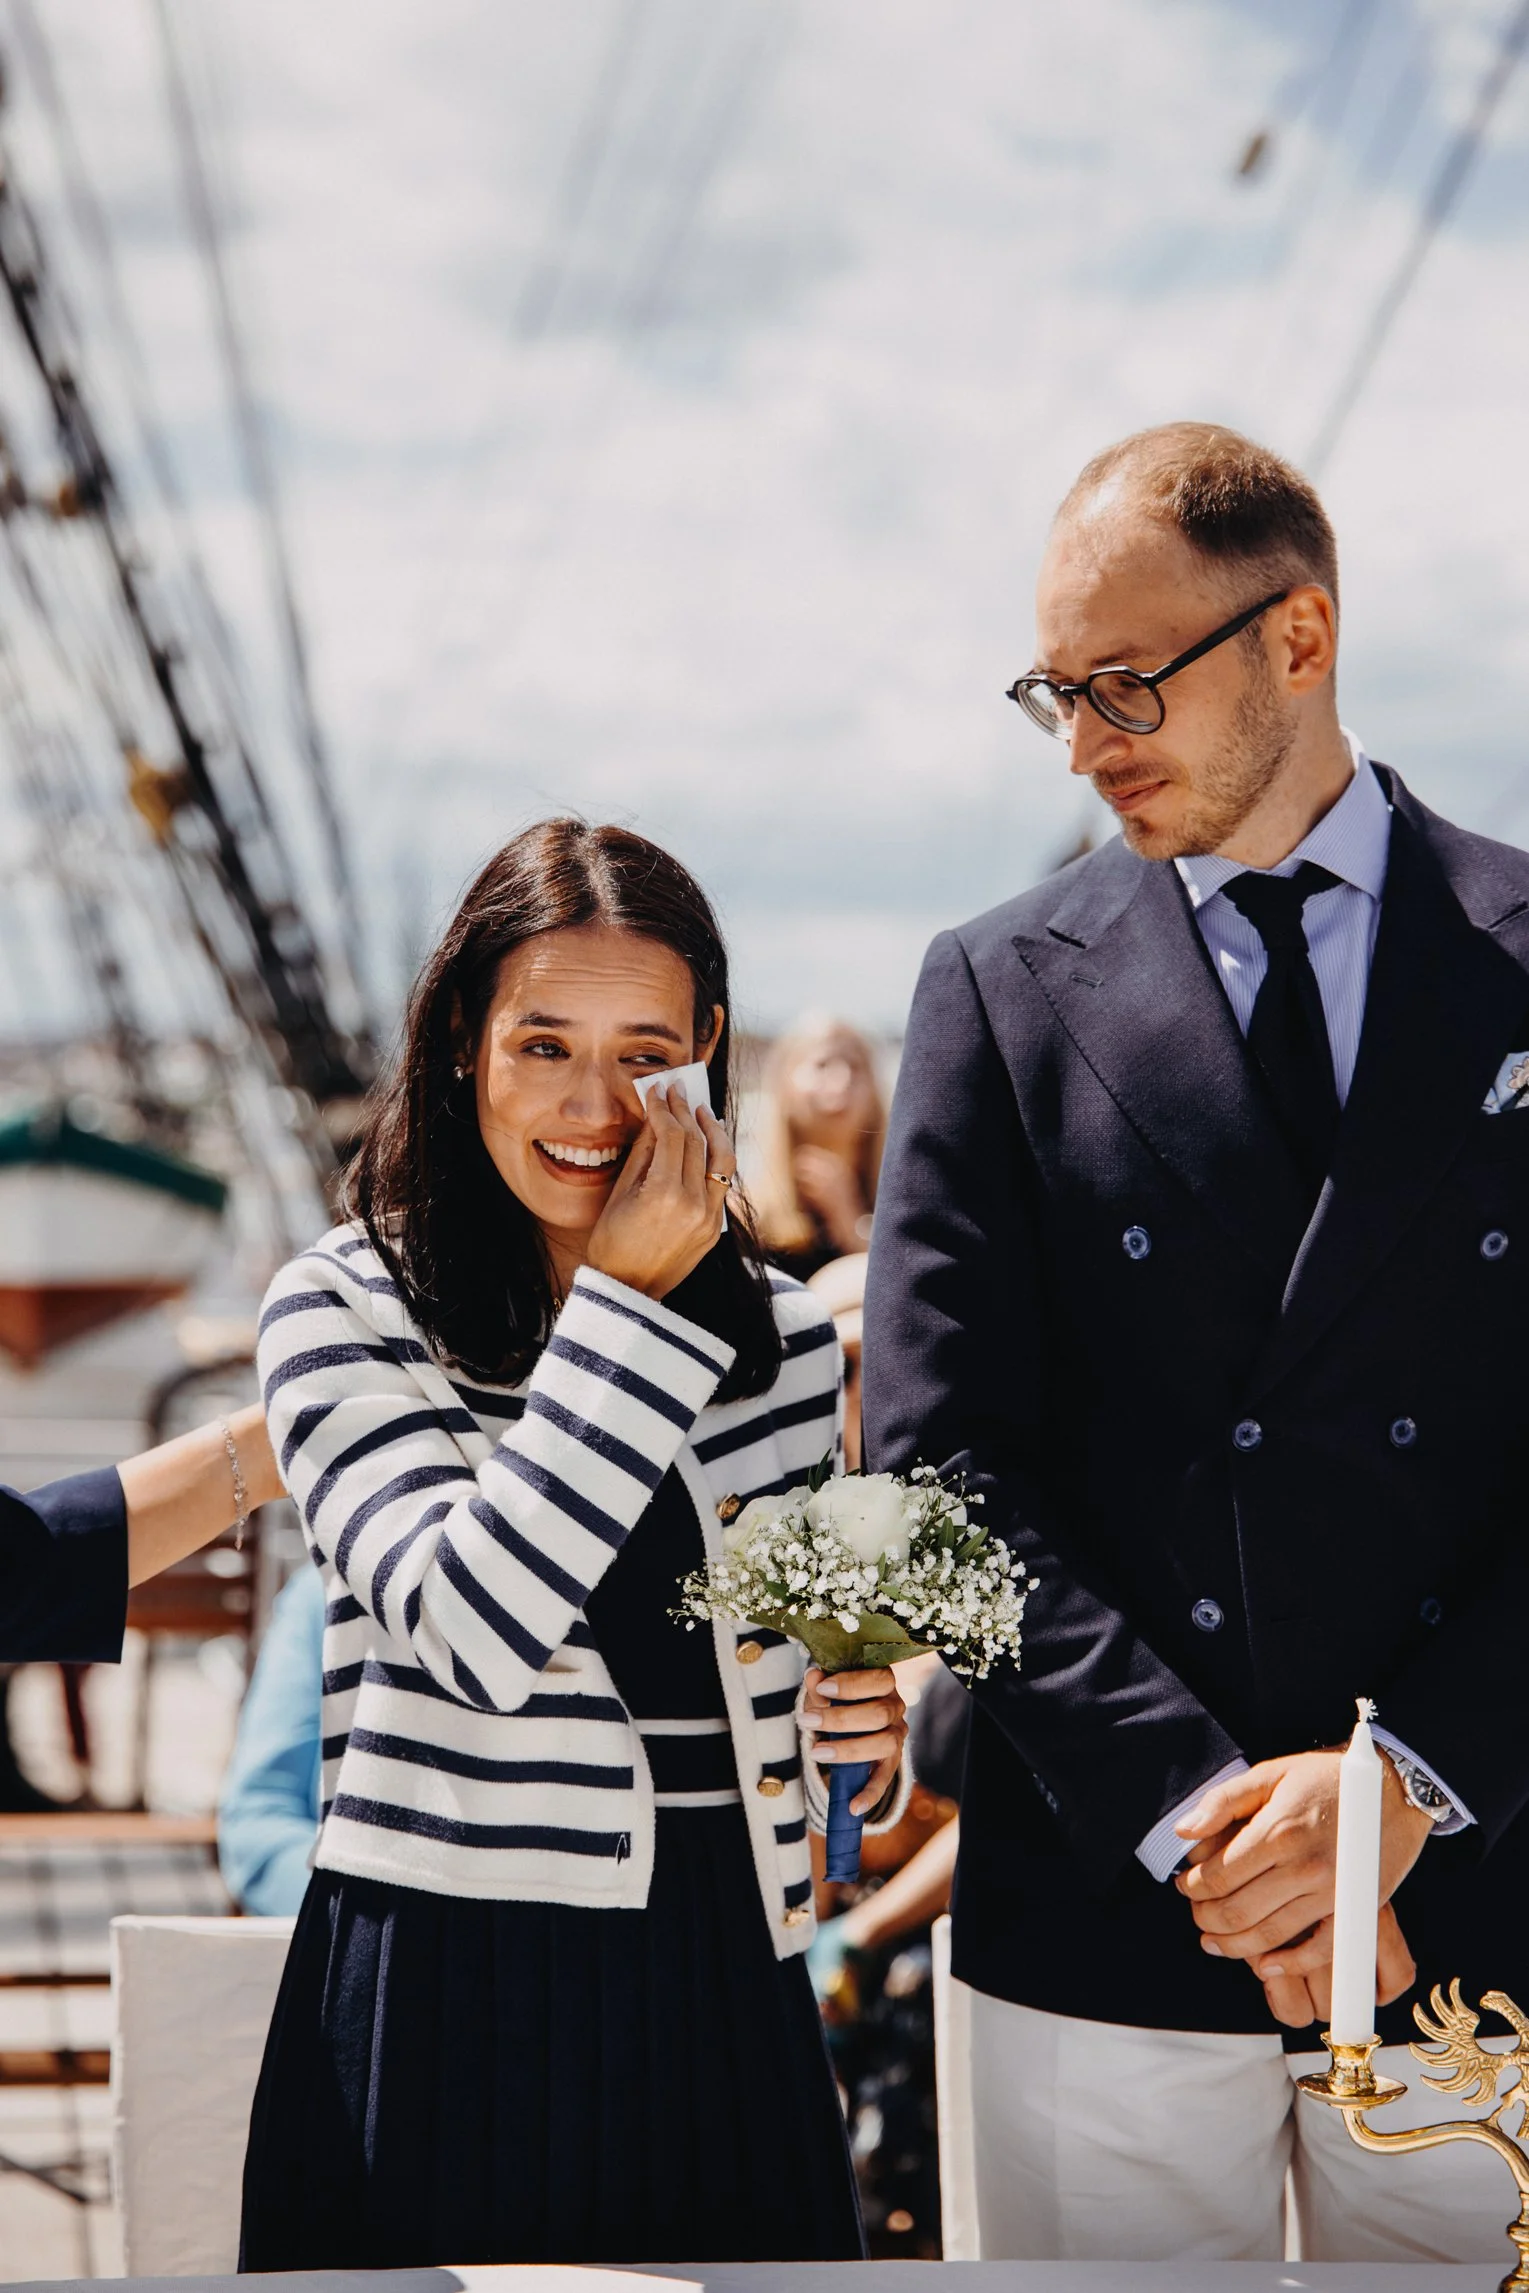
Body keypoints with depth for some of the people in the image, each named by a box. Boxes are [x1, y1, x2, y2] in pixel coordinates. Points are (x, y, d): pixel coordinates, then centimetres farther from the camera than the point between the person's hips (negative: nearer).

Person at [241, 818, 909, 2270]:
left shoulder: (782, 1343, 8)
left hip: (723, 1989, 4)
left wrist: (861, 1721, -2)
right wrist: (625, 1305, -18)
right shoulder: (342, 1314, -5)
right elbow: (474, 1629, -20)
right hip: (445, 2005, -4)